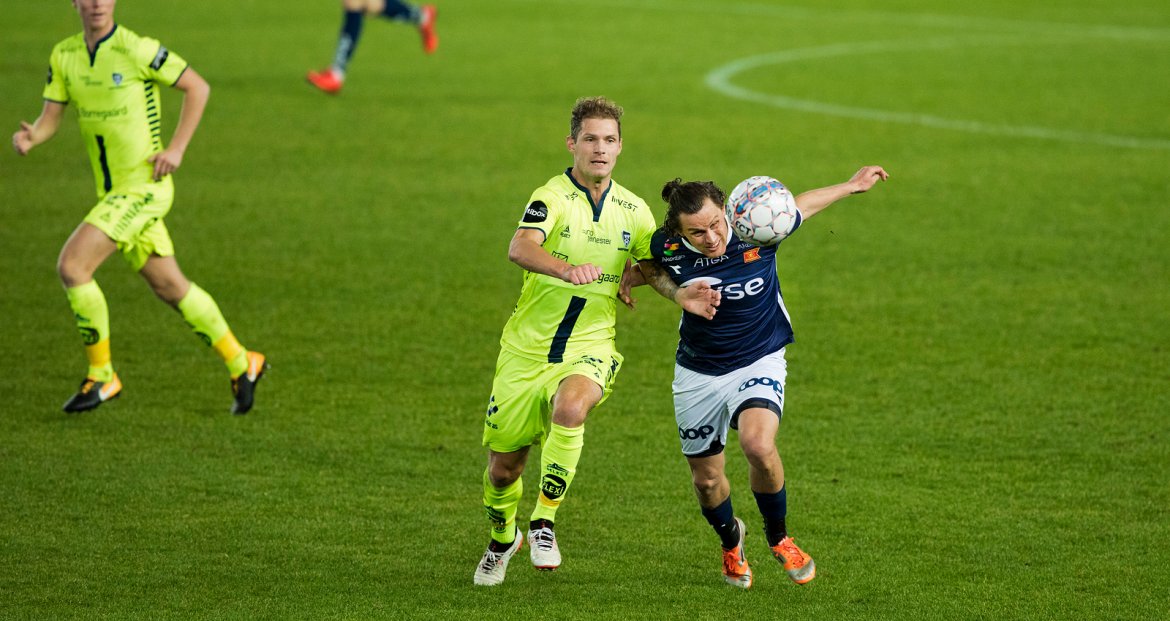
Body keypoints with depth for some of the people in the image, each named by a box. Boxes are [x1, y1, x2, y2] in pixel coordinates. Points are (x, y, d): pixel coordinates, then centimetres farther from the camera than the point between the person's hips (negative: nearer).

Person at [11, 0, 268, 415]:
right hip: (112, 191, 7)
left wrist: (176, 148, -13)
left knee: (72, 266, -17)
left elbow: (197, 87, -7)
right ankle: (241, 364, 28)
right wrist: (30, 137, -18)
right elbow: (50, 118, 5)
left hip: (144, 185, -7)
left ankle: (101, 376, -4)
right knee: (169, 287, 13)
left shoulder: (137, 50, -15)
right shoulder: (64, 56, 4)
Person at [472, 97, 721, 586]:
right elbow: (520, 248, -31)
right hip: (527, 348, -1)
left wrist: (683, 297, -1)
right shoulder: (553, 197, -11)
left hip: (590, 348, 1)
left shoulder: (633, 211, 4)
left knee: (570, 408, -34)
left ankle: (544, 521, -21)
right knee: (503, 467, 7)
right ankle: (502, 538, 39)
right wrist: (568, 270, -51)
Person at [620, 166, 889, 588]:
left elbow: (799, 206, 1)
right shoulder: (666, 247, -17)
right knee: (706, 479, 11)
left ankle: (777, 537, -3)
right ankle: (730, 539, 47)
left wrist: (852, 186, 15)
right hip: (698, 374, 2)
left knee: (758, 444, -30)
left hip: (759, 363, -2)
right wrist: (636, 275, -10)